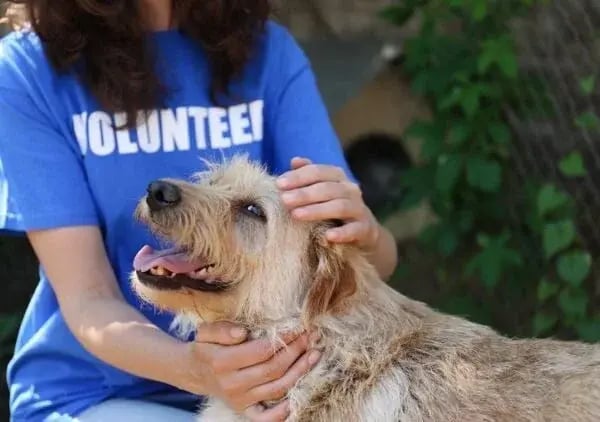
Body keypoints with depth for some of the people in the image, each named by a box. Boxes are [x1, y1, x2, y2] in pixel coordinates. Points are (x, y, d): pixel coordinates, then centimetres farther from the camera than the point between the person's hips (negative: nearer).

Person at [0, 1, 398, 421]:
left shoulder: (266, 50, -3)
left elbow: (376, 262, -8)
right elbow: (87, 299, -15)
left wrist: (363, 235, -31)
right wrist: (193, 368, -34)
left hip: (261, 373, 4)